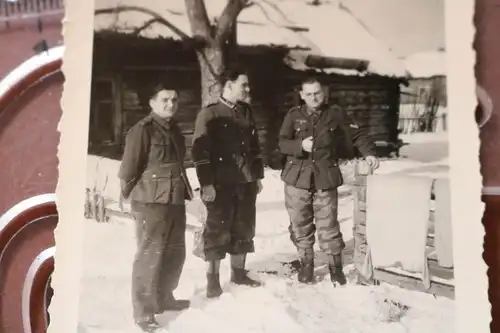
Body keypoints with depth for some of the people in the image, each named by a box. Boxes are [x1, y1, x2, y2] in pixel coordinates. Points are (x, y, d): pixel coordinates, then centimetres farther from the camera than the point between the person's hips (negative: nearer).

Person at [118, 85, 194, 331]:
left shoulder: (174, 129, 14)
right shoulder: (142, 130, -13)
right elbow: (128, 168, -12)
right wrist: (132, 194, -2)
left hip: (175, 201, 9)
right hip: (151, 202, -9)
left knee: (175, 253, 17)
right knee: (149, 256, -3)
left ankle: (164, 298, 35)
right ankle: (143, 312, 8)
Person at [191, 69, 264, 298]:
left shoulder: (246, 113, 14)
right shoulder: (210, 114, -6)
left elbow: (255, 146, 19)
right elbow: (200, 150, -12)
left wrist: (258, 176, 15)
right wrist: (206, 183, -17)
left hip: (246, 182, 6)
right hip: (221, 184, -6)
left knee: (243, 229, 12)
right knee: (218, 231, -1)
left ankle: (238, 273, 27)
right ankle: (213, 280, 10)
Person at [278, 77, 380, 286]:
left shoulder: (336, 114, 4)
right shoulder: (294, 115, 3)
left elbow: (357, 135, 7)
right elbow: (282, 143, -2)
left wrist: (369, 153, -8)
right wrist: (300, 145, -21)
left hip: (325, 177, -1)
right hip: (297, 177, 1)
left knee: (328, 225, 0)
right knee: (300, 224, 8)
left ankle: (335, 266, 15)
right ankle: (306, 264, 23)